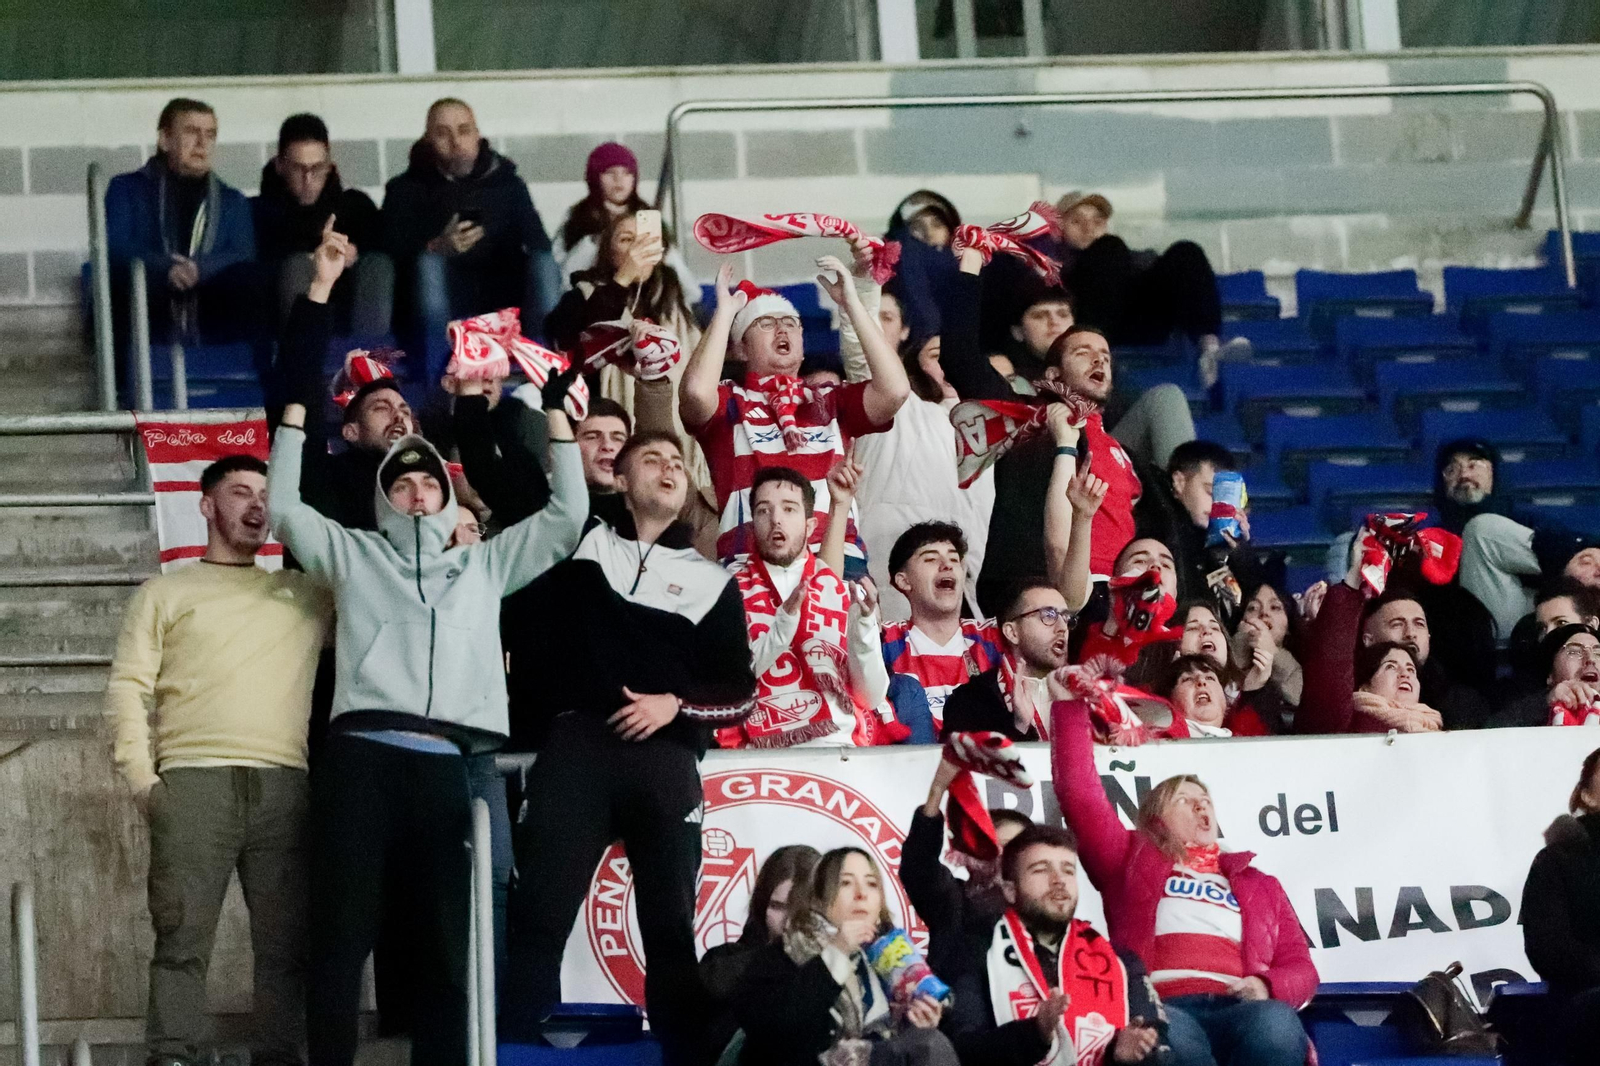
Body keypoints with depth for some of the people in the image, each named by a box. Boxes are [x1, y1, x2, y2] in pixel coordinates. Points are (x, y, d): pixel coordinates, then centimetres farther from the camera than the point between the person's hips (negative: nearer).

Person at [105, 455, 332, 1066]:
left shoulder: (306, 594, 22)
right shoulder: (165, 592, 16)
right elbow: (128, 687, 8)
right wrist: (140, 777, -4)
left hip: (284, 787, 2)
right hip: (193, 782, -2)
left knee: (285, 942, -2)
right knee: (182, 936, -9)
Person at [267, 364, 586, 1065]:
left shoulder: (485, 564, 24)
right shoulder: (354, 556, 21)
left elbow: (567, 516, 20)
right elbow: (283, 509, 12)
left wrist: (557, 415, 15)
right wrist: (295, 410, 9)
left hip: (448, 765, 1)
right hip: (363, 757, -1)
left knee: (447, 943, 1)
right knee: (341, 935, -4)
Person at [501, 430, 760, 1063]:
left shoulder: (712, 582, 15)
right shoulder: (582, 543, 14)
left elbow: (740, 693, 13)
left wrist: (675, 704, -4)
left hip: (666, 759, 1)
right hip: (577, 747, -1)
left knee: (672, 926, 0)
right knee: (539, 914, -8)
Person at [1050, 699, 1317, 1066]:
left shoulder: (1259, 885, 35)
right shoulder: (1131, 861, 31)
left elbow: (1300, 968, 24)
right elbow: (1078, 790, 21)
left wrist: (1267, 986, 1)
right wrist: (1071, 702, 19)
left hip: (1238, 1009, 2)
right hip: (1160, 1010, -2)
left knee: (1275, 1024, -37)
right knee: (1170, 1034, -41)